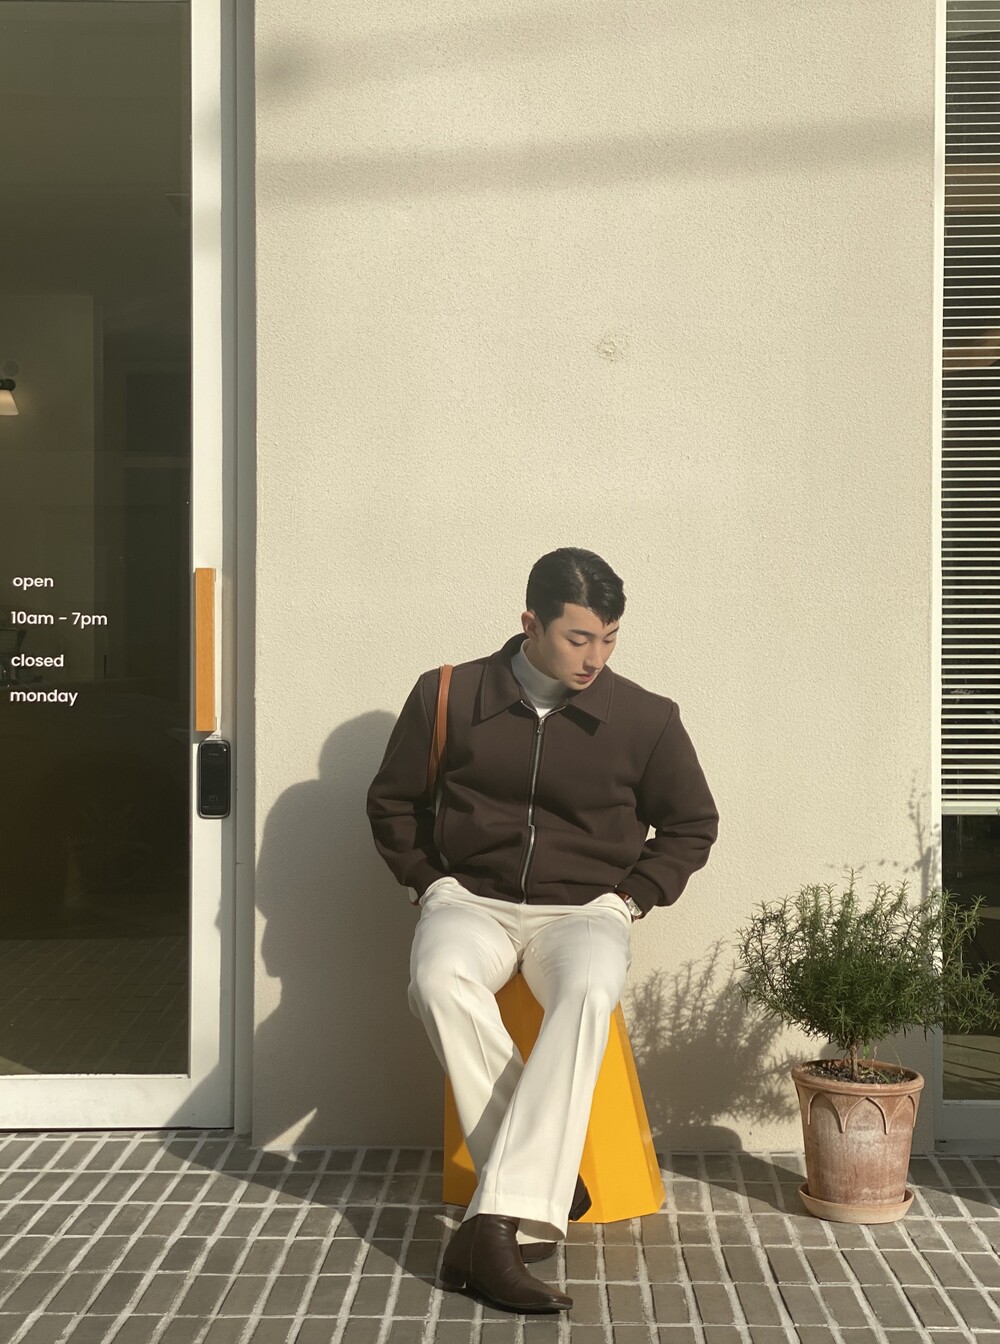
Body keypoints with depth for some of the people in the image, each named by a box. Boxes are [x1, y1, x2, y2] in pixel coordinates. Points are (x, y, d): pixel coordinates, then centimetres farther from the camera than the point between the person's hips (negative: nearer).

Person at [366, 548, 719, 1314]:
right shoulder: (448, 696, 0)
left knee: (588, 994, -37)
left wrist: (632, 896, 2)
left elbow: (692, 825, 14)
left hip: (584, 910, 0)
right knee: (440, 979, -36)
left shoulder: (645, 718, 0)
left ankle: (501, 1221, -39)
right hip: (472, 900, 1)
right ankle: (547, 1183, -27)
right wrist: (430, 882, 4)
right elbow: (393, 803, 15)